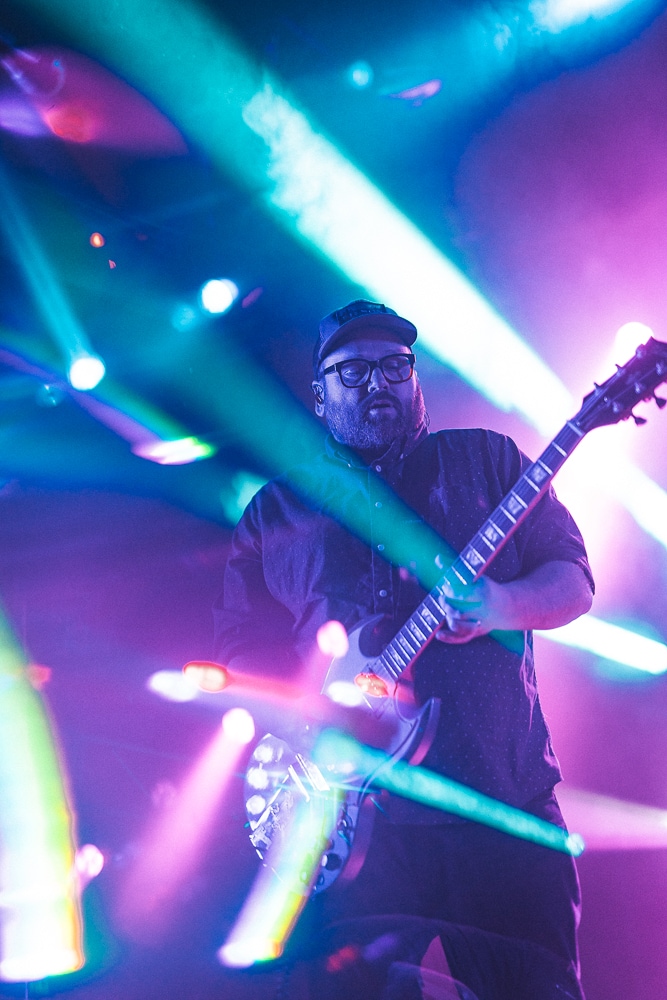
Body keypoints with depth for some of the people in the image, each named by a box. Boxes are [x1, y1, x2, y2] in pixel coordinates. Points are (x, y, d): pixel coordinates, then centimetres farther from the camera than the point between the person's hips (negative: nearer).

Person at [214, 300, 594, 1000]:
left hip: (505, 804, 0)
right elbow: (237, 645, 9)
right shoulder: (274, 509, 12)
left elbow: (574, 580, 6)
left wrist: (502, 604, -15)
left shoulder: (486, 460, 10)